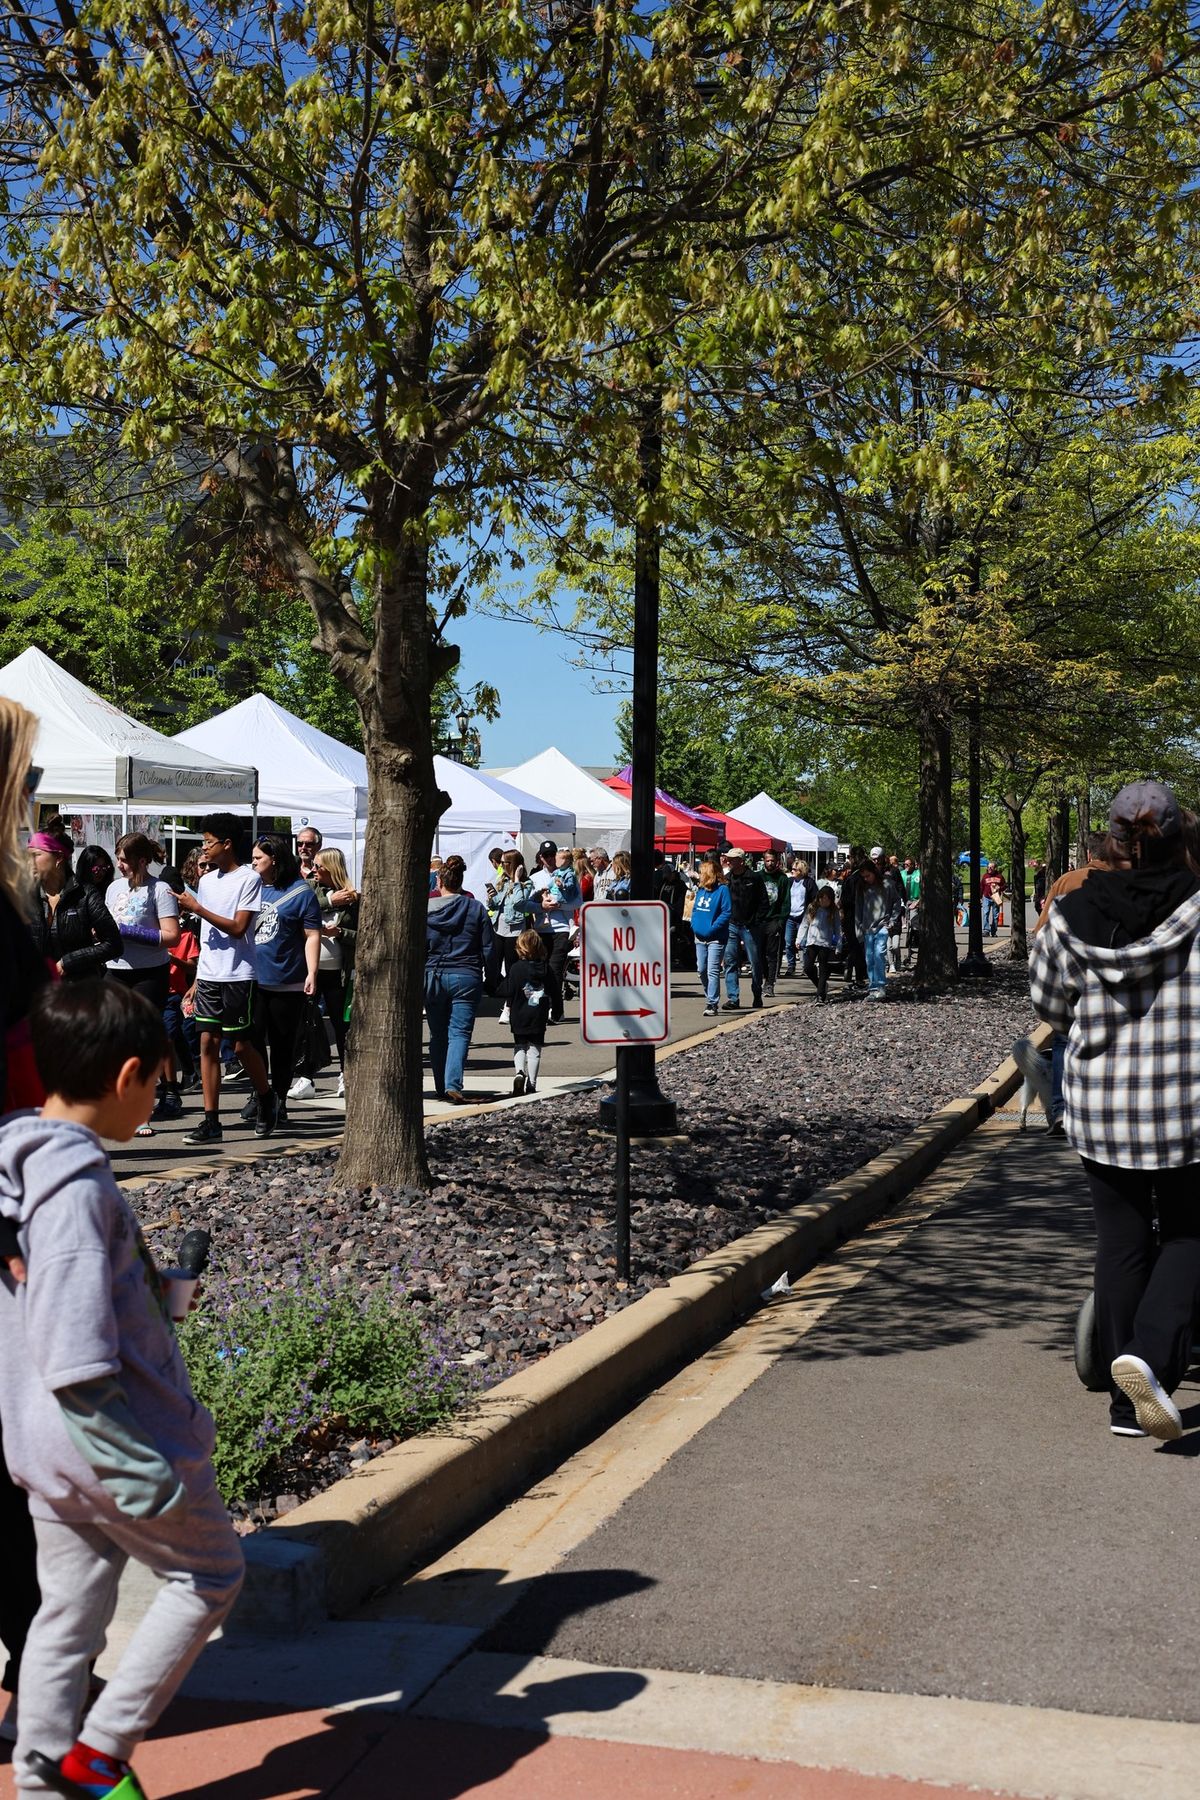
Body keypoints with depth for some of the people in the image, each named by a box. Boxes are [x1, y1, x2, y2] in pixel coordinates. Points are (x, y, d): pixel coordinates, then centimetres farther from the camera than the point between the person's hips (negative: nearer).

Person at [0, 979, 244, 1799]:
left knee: (67, 1614, 18)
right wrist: (145, 1476, -25)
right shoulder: (79, 1191, -26)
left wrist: (147, 1290, 19)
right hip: (117, 1444, -8)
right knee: (211, 1575, 13)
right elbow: (76, 1368, -28)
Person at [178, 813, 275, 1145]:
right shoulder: (207, 880, 13)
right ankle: (211, 1121, 2)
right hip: (208, 975, 6)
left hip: (237, 976, -6)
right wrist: (197, 979, 15)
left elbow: (238, 928, -16)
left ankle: (266, 1100, 25)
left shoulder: (249, 879, -7)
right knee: (208, 1043, 0)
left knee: (241, 1045, 0)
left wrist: (197, 908, -16)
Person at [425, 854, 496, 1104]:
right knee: (459, 1033, -2)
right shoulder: (476, 908, 0)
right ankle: (453, 1084, -19)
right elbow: (488, 948, 1)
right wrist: (490, 979, 10)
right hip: (467, 978, -1)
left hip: (434, 977, 1)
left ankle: (441, 1088, 18)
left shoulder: (425, 909, -1)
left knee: (438, 1035, 13)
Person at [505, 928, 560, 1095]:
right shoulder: (547, 969, 0)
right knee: (535, 1048, 8)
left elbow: (509, 992, -7)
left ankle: (519, 1071, -11)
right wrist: (556, 1010, 17)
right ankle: (531, 1083, 6)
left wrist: (510, 1008, 8)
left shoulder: (516, 968, -10)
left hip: (519, 1017, -2)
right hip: (539, 1017, 2)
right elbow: (554, 993, 5)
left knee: (519, 1046, 13)